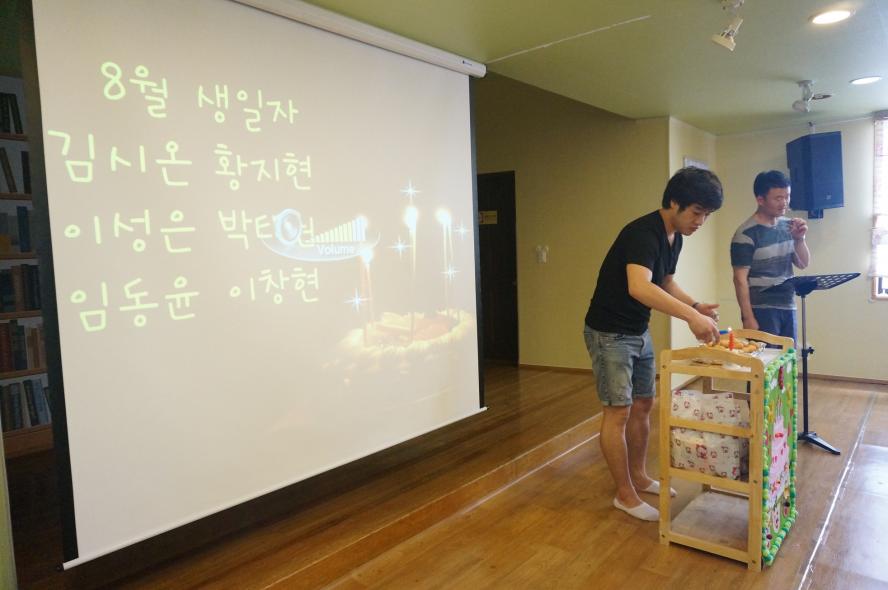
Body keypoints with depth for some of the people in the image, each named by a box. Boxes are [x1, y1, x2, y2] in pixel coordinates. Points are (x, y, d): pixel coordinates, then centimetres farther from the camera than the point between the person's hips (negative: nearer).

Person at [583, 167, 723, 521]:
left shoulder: (674, 238, 5)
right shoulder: (642, 234, -26)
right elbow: (639, 287, -43)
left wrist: (695, 306, 1)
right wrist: (690, 315, -48)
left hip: (639, 332, 10)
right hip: (609, 333, -9)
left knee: (643, 405, 15)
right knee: (618, 411, -3)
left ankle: (638, 476, 31)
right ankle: (625, 495, 9)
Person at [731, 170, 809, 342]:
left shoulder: (787, 226, 8)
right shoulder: (746, 234, -11)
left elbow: (803, 263, 13)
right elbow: (740, 279, -12)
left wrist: (799, 238, -5)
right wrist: (748, 318, -16)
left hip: (788, 308, 6)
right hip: (761, 311, -6)